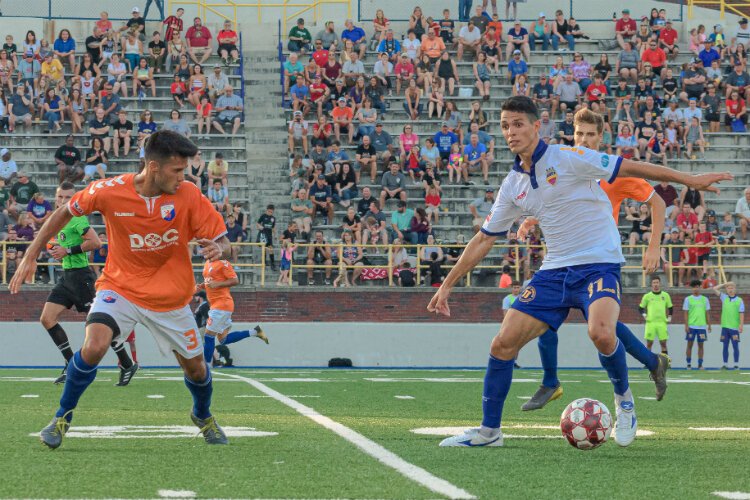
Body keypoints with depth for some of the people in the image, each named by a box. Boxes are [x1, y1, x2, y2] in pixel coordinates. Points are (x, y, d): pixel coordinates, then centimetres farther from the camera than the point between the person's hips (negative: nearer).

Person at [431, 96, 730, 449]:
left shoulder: (567, 159, -9)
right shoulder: (513, 185, 9)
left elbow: (630, 168, -9)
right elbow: (484, 239, 18)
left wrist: (690, 180, -13)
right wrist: (447, 285, 17)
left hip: (598, 263, -6)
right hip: (555, 270, 6)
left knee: (601, 333, -33)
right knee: (503, 344, -4)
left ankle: (623, 399, -3)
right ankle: (489, 431, 11)